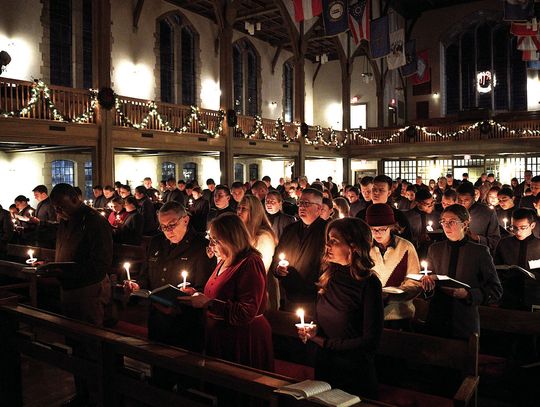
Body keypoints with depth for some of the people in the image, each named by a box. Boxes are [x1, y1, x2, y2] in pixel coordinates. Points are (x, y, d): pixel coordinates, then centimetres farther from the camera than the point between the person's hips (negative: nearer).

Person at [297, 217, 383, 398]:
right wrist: (313, 331, -10)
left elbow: (370, 341, -18)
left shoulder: (368, 284, -19)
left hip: (355, 375, -5)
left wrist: (326, 343, -16)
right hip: (323, 368, 6)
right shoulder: (329, 276, -2)